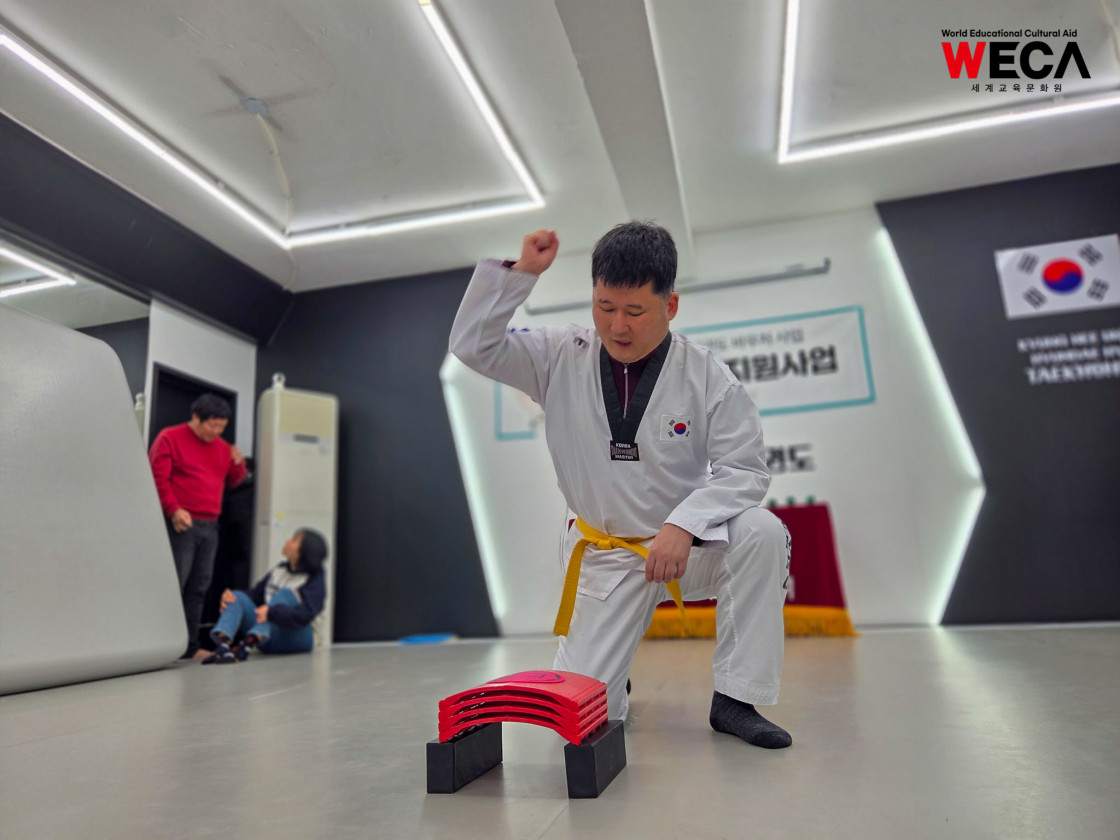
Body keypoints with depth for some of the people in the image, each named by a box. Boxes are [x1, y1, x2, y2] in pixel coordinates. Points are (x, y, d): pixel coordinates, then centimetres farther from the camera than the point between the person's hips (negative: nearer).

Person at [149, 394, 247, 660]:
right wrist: (174, 510, -16)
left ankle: (189, 646, 12)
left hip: (210, 527, 6)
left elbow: (232, 481, 22)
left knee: (198, 589, 7)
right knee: (174, 586, -8)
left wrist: (238, 464, 0)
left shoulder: (222, 447, 17)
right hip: (181, 524, -6)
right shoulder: (170, 438, 0)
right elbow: (158, 477, -7)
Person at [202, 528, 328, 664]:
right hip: (268, 640, 6)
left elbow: (304, 615, -23)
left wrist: (271, 612, -38)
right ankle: (222, 643, -38)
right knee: (238, 597, -10)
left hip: (296, 640, -6)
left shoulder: (315, 580, -9)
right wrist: (229, 596, -10)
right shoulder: (280, 569, 10)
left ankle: (248, 644, -43)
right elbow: (256, 594, 9)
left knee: (285, 594, -26)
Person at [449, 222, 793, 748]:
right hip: (605, 553, 1)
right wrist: (520, 272, -20)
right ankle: (615, 670, 36)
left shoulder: (707, 377, -12)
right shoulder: (561, 358, -7)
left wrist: (683, 525, -28)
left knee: (761, 532, -32)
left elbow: (743, 469, -13)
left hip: (688, 541, 0)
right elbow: (474, 345, -9)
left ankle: (734, 700, -15)